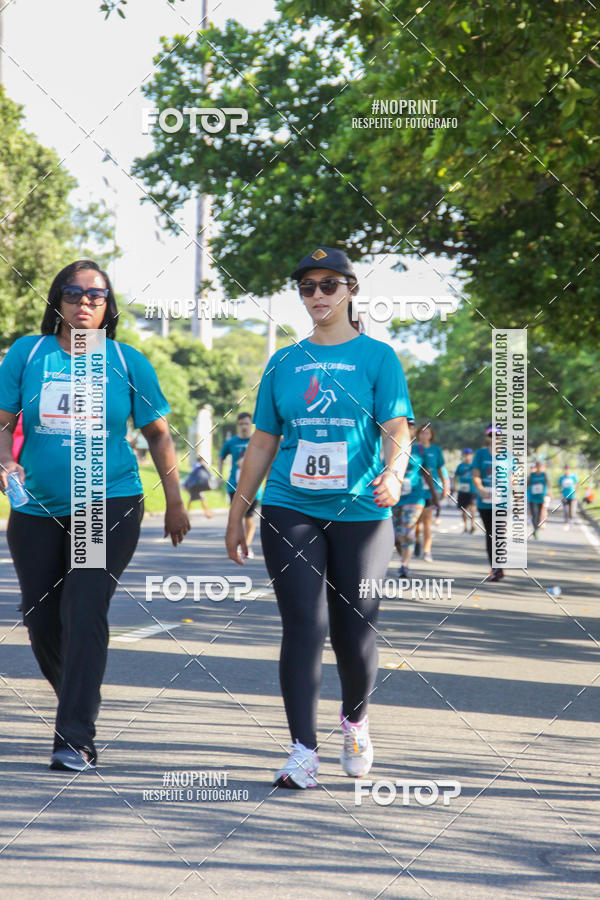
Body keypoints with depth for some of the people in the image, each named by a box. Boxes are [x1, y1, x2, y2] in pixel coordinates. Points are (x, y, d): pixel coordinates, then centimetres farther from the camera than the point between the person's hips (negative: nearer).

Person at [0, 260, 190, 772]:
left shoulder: (127, 363, 3)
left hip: (110, 504, -2)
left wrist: (175, 504, 11)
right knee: (41, 618, 5)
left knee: (84, 612, -15)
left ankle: (76, 739, -15)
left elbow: (158, 434, 11)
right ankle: (77, 704, 32)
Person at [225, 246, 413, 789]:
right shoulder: (285, 363, 12)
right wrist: (237, 513, 14)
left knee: (355, 632, 2)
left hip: (360, 514, -2)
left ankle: (355, 720, 31)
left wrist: (393, 473, -27)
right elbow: (263, 443, 16)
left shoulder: (377, 357, 3)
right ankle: (303, 751, -7)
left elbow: (397, 430, -6)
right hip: (290, 511, 2)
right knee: (303, 626, -8)